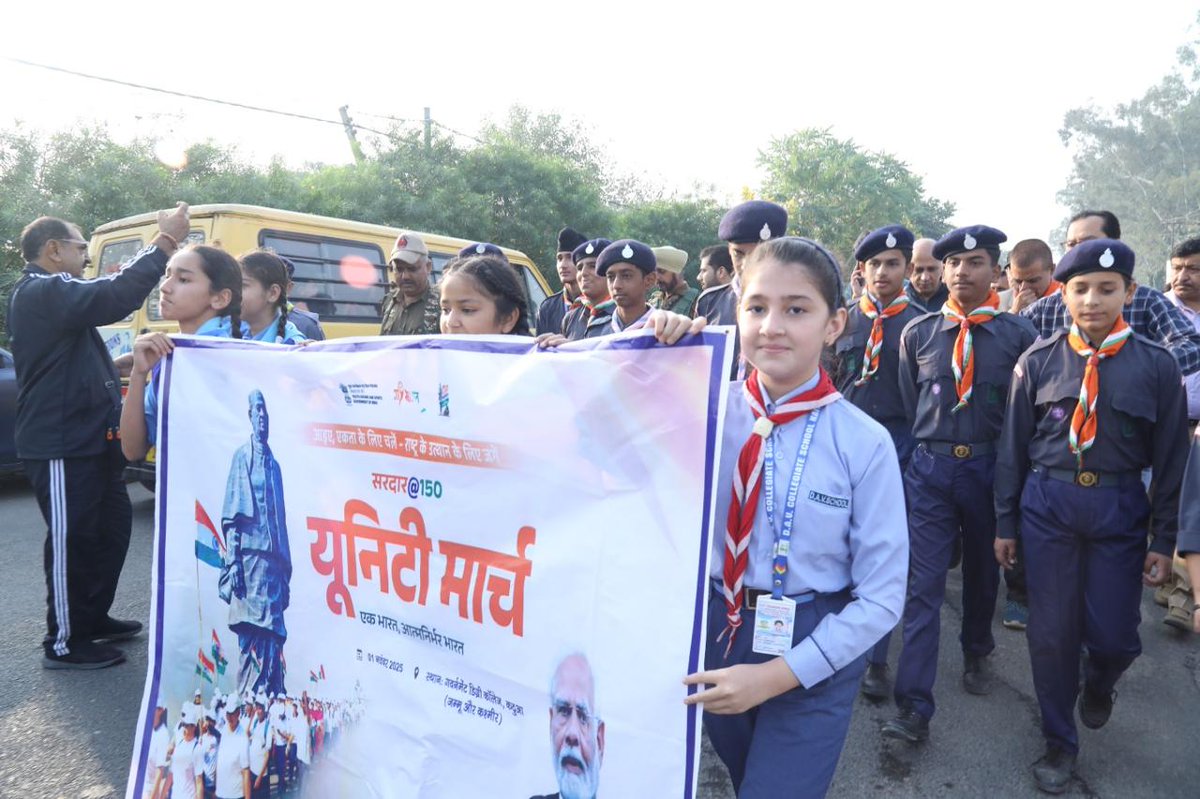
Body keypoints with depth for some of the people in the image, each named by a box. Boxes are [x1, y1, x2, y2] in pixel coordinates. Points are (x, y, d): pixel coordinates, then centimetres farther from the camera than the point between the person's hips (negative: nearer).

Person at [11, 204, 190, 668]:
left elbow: (106, 298, 18)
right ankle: (64, 643, 13)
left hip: (88, 438, 11)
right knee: (71, 540, -1)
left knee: (112, 526, 18)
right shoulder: (41, 294, -17)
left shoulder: (52, 295, 18)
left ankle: (93, 618, 32)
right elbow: (116, 298, -30)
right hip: (62, 444, -11)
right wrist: (165, 241, -25)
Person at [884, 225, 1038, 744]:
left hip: (990, 468, 0)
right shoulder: (918, 333, 1)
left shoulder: (1018, 334, -3)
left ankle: (976, 656, 46)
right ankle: (914, 709, -1)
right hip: (930, 469, 0)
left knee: (982, 573, 19)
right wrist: (926, 449, 9)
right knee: (924, 585, -4)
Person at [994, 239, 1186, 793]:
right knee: (1051, 632, 7)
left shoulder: (1156, 366, -3)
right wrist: (1006, 523, 4)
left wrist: (1163, 541, 2)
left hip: (1119, 508, 0)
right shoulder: (1038, 362, -3)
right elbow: (1013, 446, 2)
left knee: (1114, 635, 5)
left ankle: (1098, 685, 44)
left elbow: (1170, 457, 2)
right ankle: (1059, 742, 29)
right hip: (1048, 502, 0)